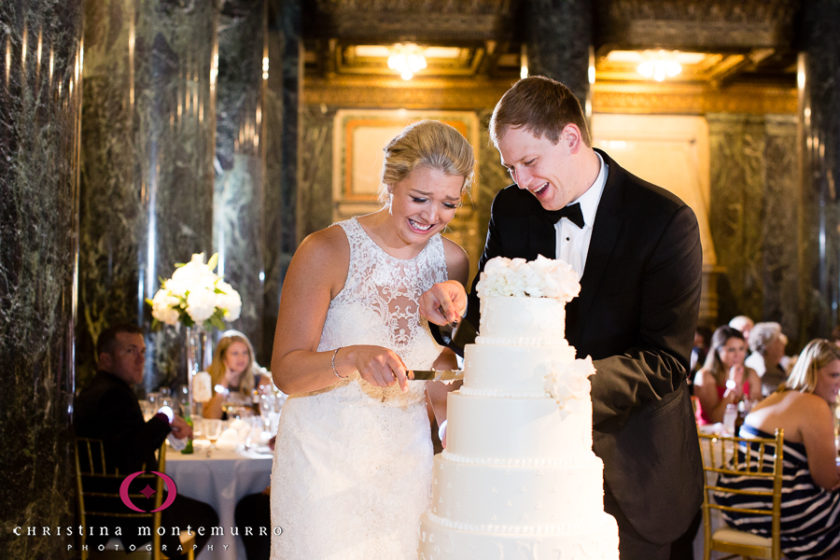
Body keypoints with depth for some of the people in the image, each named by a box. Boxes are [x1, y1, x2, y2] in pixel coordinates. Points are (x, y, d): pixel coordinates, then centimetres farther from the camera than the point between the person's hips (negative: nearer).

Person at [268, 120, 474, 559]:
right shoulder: (327, 251, -13)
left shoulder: (452, 261, 1)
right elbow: (285, 370, -15)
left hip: (406, 459, 4)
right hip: (324, 460, -4)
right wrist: (351, 359, -32)